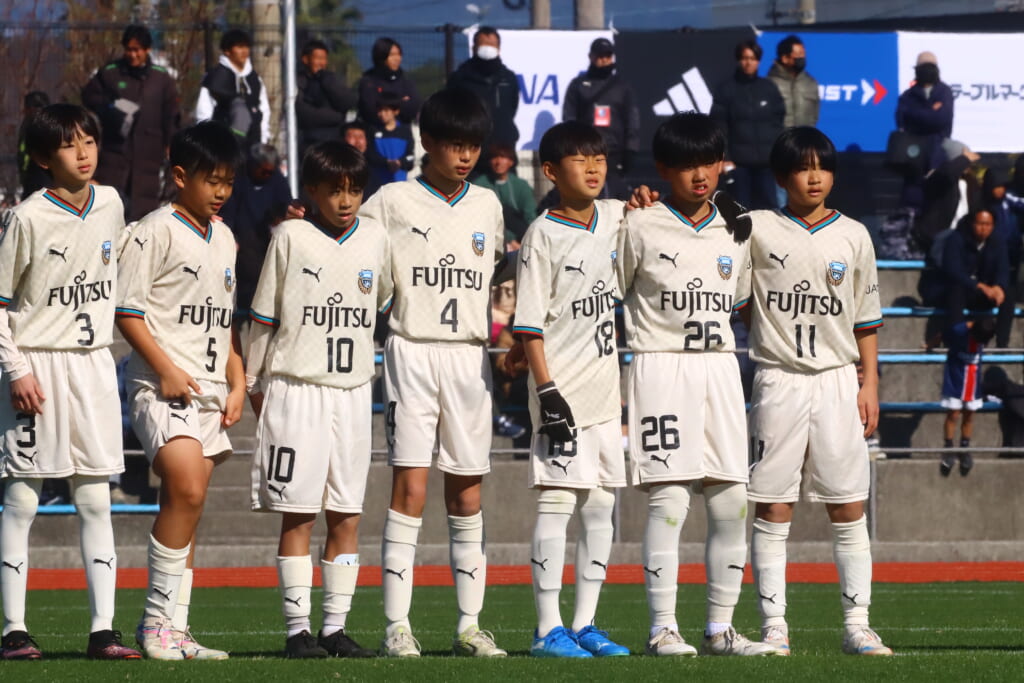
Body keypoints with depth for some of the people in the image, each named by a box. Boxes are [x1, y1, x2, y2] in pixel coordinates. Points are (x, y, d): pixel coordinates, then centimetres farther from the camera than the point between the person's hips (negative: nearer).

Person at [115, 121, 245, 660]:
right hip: (162, 386, -8)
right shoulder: (156, 232, -8)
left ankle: (175, 629, 9)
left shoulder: (223, 238, 16)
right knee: (185, 492, -21)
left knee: (186, 505, 7)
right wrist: (166, 369, -17)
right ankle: (156, 621, -14)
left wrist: (238, 382, 15)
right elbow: (127, 311, -11)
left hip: (209, 389, 8)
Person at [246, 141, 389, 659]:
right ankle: (297, 629, -2)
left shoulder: (374, 237, 7)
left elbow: (385, 302, 20)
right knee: (297, 514, -3)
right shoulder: (291, 237, -4)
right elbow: (263, 318, 1)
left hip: (352, 392, 4)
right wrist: (252, 383, 3)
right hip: (296, 389, -4)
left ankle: (336, 626, 9)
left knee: (346, 516, 4)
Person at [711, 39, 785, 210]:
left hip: (766, 159, 2)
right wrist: (724, 157, -9)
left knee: (767, 205, -1)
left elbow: (778, 121, 11)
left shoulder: (768, 88, 10)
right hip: (739, 159, -2)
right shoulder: (726, 90, 2)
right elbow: (719, 128, -2)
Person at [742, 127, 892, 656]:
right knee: (772, 508, -2)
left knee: (848, 508, 0)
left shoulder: (853, 236, 9)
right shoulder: (756, 230, 2)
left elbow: (865, 319, 11)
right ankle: (773, 625, 1)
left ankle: (857, 624, 3)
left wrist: (870, 383, 5)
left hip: (837, 381, 2)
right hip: (779, 380, -2)